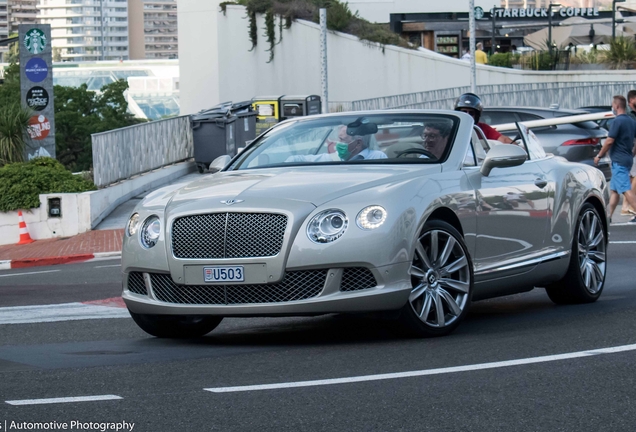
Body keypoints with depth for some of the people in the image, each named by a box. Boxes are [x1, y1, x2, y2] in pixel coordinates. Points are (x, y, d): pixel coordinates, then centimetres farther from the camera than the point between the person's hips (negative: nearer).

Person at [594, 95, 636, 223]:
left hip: (619, 160, -9)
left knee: (625, 190, -12)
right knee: (614, 189, 13)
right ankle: (608, 216, 15)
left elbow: (609, 141, -17)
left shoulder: (618, 121, -14)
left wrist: (599, 156, -8)